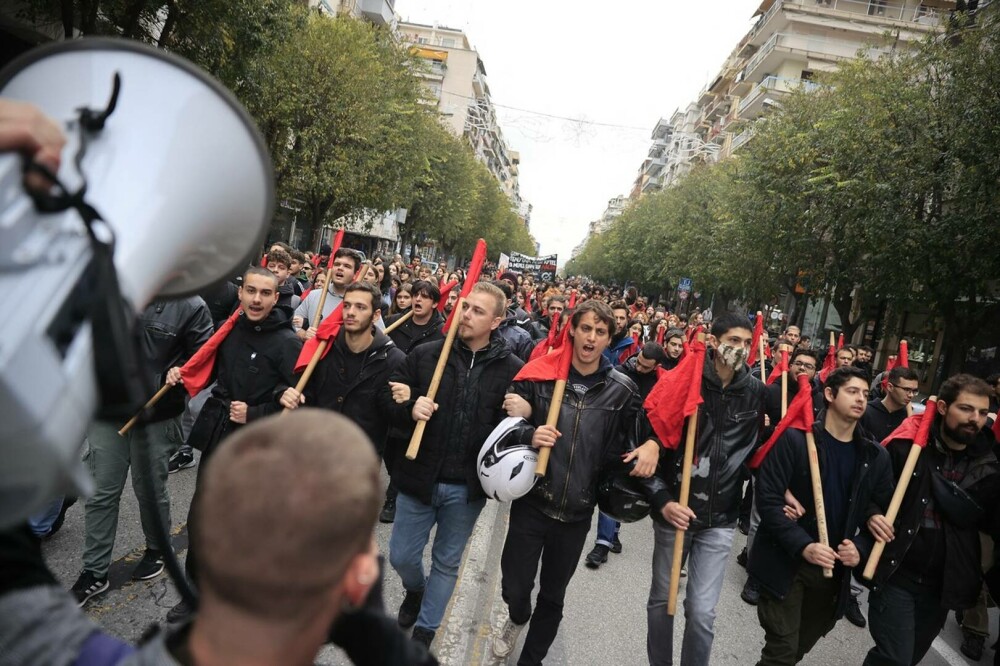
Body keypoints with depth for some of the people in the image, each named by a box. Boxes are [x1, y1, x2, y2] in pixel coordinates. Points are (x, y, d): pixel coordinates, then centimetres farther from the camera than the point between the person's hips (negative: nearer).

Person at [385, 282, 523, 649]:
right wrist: (409, 409, -23)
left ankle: (425, 630, 42)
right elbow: (391, 406, -2)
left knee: (447, 563, 17)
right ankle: (415, 590, 50)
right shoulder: (425, 355, -5)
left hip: (467, 488, -1)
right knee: (401, 555, 15)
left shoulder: (512, 369, -8)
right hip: (418, 478, 1)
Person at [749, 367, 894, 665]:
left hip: (834, 569, 5)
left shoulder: (876, 456, 2)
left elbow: (883, 512, 8)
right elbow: (767, 498, -16)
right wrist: (803, 546, -24)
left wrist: (860, 549, -9)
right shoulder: (794, 438, -13)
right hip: (785, 564, -5)